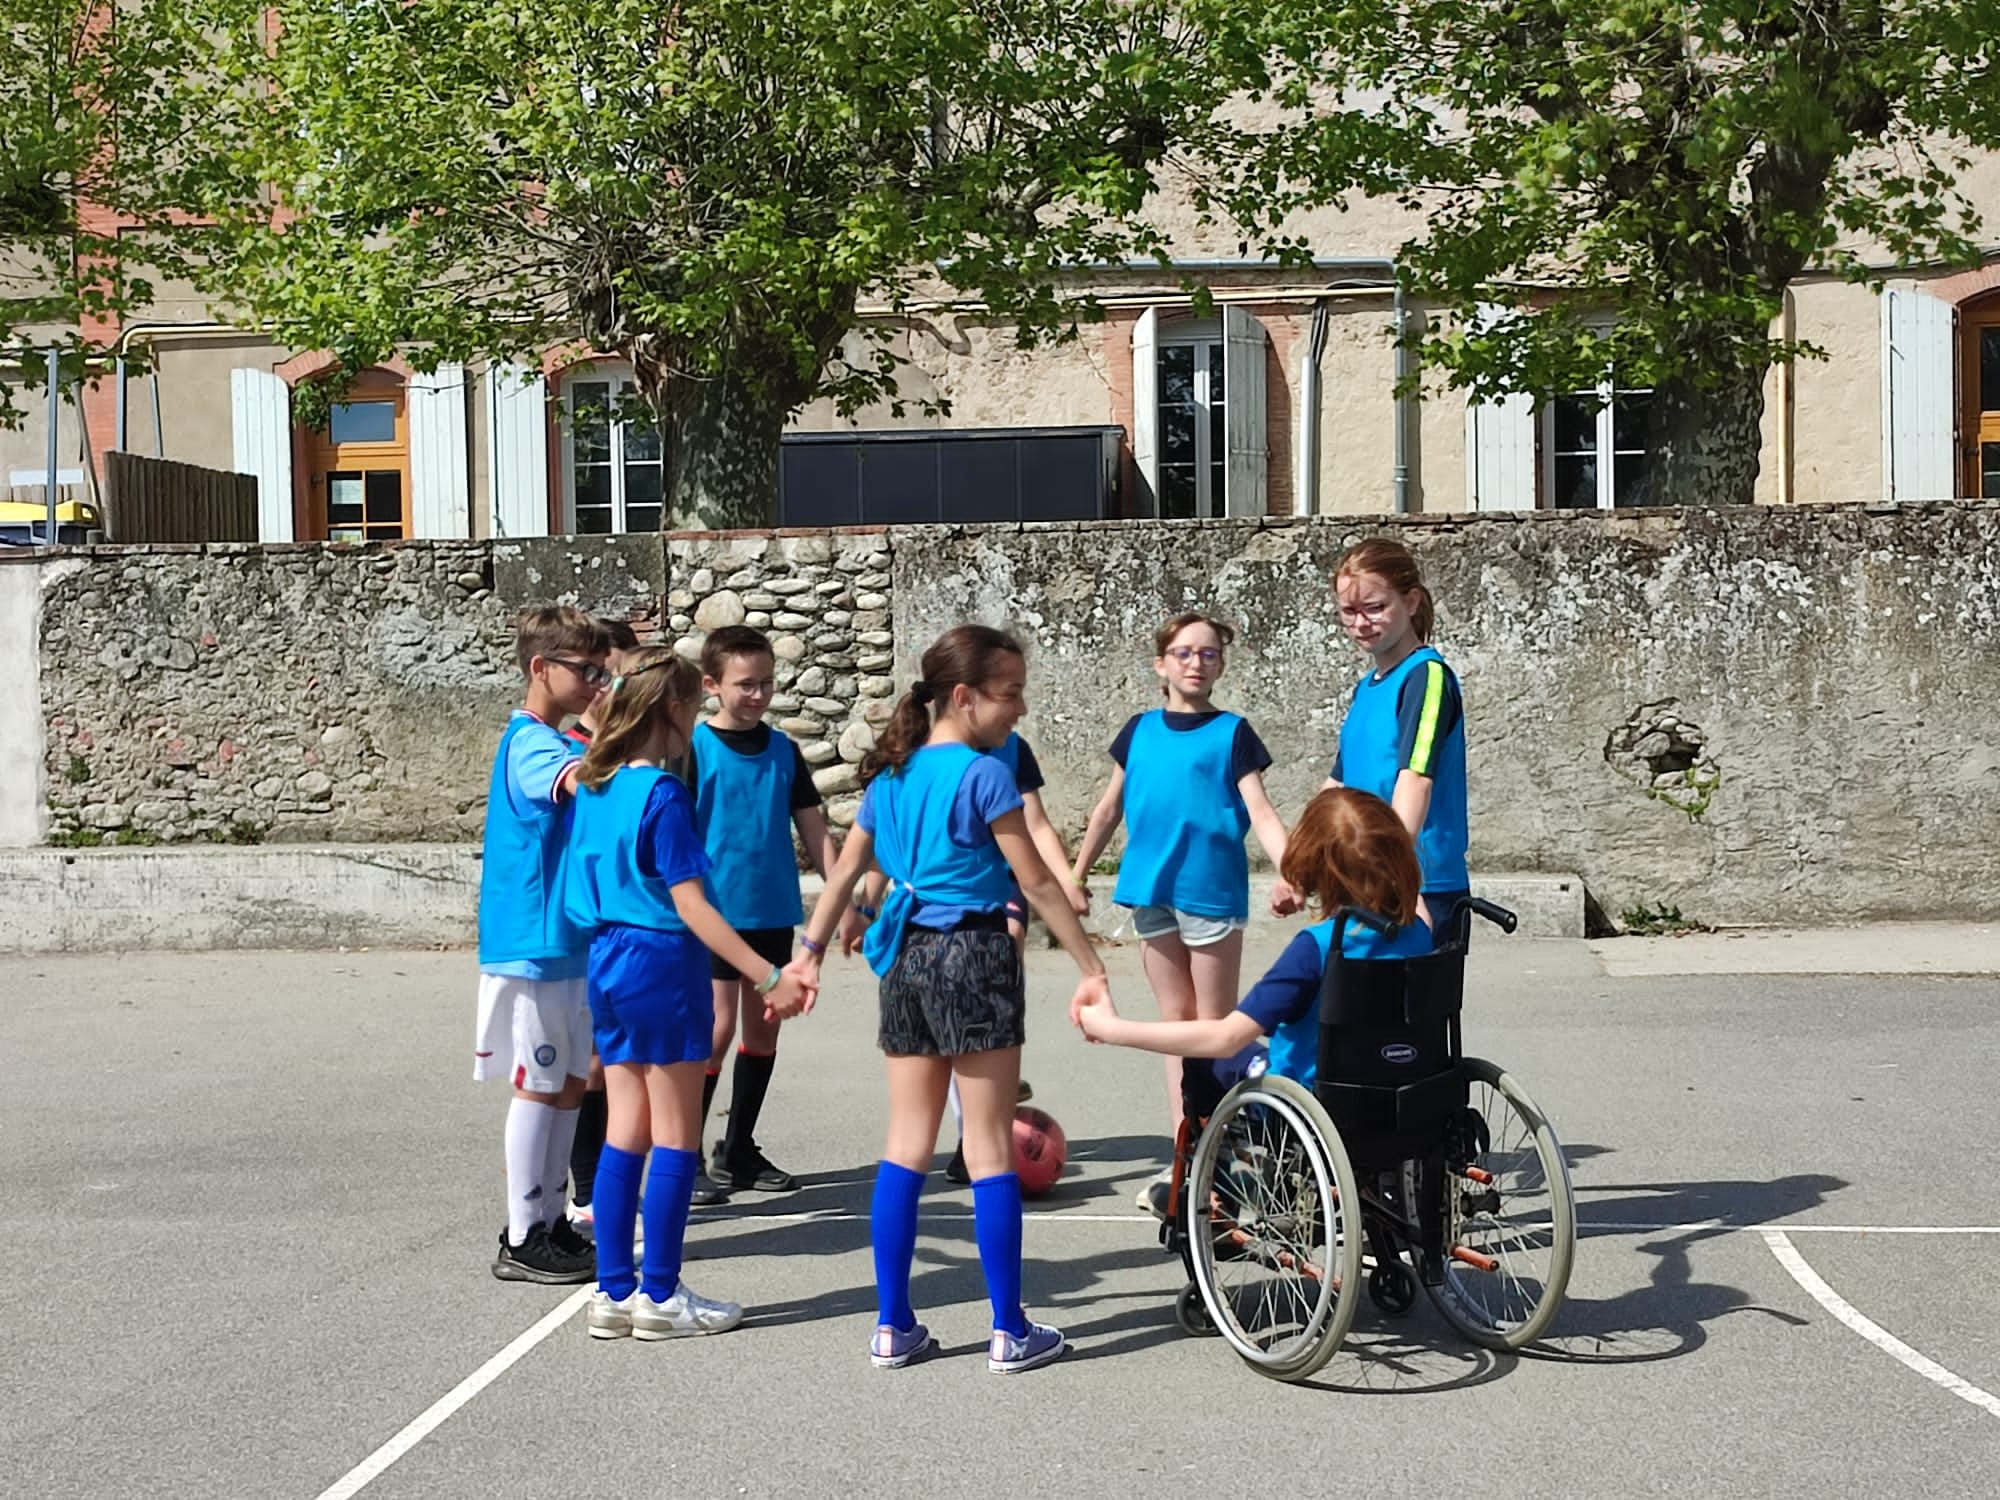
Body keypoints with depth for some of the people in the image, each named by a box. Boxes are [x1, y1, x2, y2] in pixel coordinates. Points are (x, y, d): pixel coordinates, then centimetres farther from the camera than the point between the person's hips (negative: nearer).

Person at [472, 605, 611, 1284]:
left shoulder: (555, 742, 15)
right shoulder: (531, 743, -16)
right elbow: (581, 778, -38)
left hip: (567, 941, 9)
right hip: (533, 943, -9)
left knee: (569, 1083, 13)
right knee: (538, 1086, -3)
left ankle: (551, 1223, 21)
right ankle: (521, 1241, 6)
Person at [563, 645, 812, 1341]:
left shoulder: (595, 786, 8)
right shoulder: (662, 794, -16)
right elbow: (691, 906, -19)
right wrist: (768, 978, -21)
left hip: (607, 962, 8)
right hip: (662, 963, -8)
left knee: (625, 1134, 12)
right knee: (676, 1139, 3)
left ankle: (614, 1292, 16)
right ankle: (660, 1295, 8)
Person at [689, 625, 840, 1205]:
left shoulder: (783, 750, 7)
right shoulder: (693, 748, -7)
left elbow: (813, 828, 10)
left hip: (772, 912, 5)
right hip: (715, 912, -5)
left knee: (763, 1027, 11)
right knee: (719, 1027, -7)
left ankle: (739, 1150, 23)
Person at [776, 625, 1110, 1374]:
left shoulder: (890, 774, 10)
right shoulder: (983, 775, -11)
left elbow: (845, 871, 15)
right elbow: (1038, 883, -12)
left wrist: (810, 951, 23)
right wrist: (1091, 968, -7)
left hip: (906, 960, 7)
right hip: (974, 955, -6)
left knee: (906, 1145, 10)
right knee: (990, 1146, 0)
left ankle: (892, 1327, 14)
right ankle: (1010, 1332, 7)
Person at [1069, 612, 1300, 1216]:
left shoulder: (1232, 732, 0)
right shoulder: (1140, 730, 11)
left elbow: (1259, 809, -10)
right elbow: (1110, 808, 18)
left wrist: (1287, 870, -25)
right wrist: (1077, 873, 20)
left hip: (1212, 890, -4)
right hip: (1151, 889, 4)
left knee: (1216, 1028, 3)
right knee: (1175, 1020, 9)